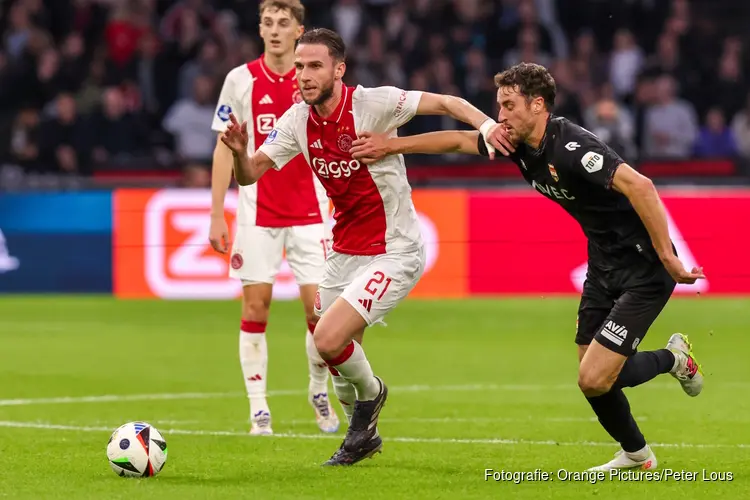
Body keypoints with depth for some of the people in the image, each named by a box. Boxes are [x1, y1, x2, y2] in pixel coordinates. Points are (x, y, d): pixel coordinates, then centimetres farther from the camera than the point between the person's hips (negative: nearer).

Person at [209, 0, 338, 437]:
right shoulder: (241, 80, 0)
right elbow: (225, 149, 5)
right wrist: (217, 215, 0)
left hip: (309, 212, 0)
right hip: (257, 213, 0)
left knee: (318, 306, -5)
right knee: (255, 306, -2)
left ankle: (320, 392, 19)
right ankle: (259, 411, 3)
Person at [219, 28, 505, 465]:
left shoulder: (372, 104, -19)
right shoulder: (298, 121, -2)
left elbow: (445, 103, -17)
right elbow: (250, 174, -2)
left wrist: (487, 127, -35)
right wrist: (239, 152, -24)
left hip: (394, 253, -6)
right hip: (344, 252, 6)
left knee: (329, 340, -20)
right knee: (336, 361, 12)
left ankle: (370, 392, 13)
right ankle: (363, 435, 40)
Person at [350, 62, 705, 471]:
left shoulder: (571, 146, -26)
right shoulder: (518, 145, 1)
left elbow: (639, 186, -34)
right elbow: (458, 140, 14)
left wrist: (667, 256, -33)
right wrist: (392, 144, 12)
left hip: (643, 271, -9)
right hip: (603, 266, 9)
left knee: (594, 379, -12)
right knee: (589, 378, 10)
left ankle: (672, 358, 14)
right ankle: (635, 454, 32)